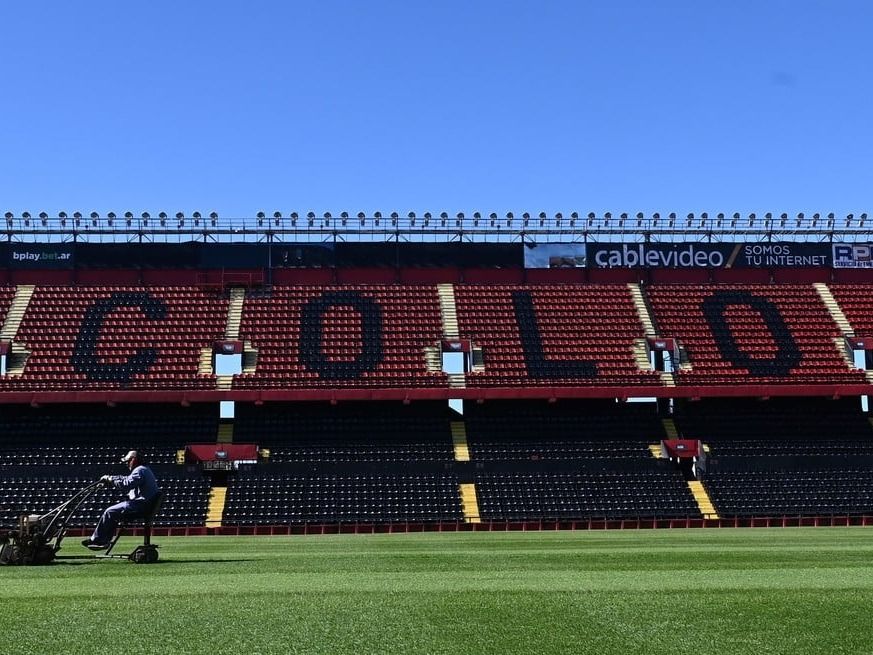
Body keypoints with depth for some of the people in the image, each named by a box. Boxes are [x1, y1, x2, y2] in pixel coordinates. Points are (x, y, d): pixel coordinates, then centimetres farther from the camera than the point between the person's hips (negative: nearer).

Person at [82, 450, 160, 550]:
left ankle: (95, 540, -2)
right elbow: (127, 479, 27)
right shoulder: (144, 470, 23)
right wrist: (109, 478, 16)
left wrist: (111, 481, -11)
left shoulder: (139, 470, -12)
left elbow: (127, 484, -23)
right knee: (113, 513, 17)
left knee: (109, 512, -8)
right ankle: (105, 542, 12)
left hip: (139, 505, -11)